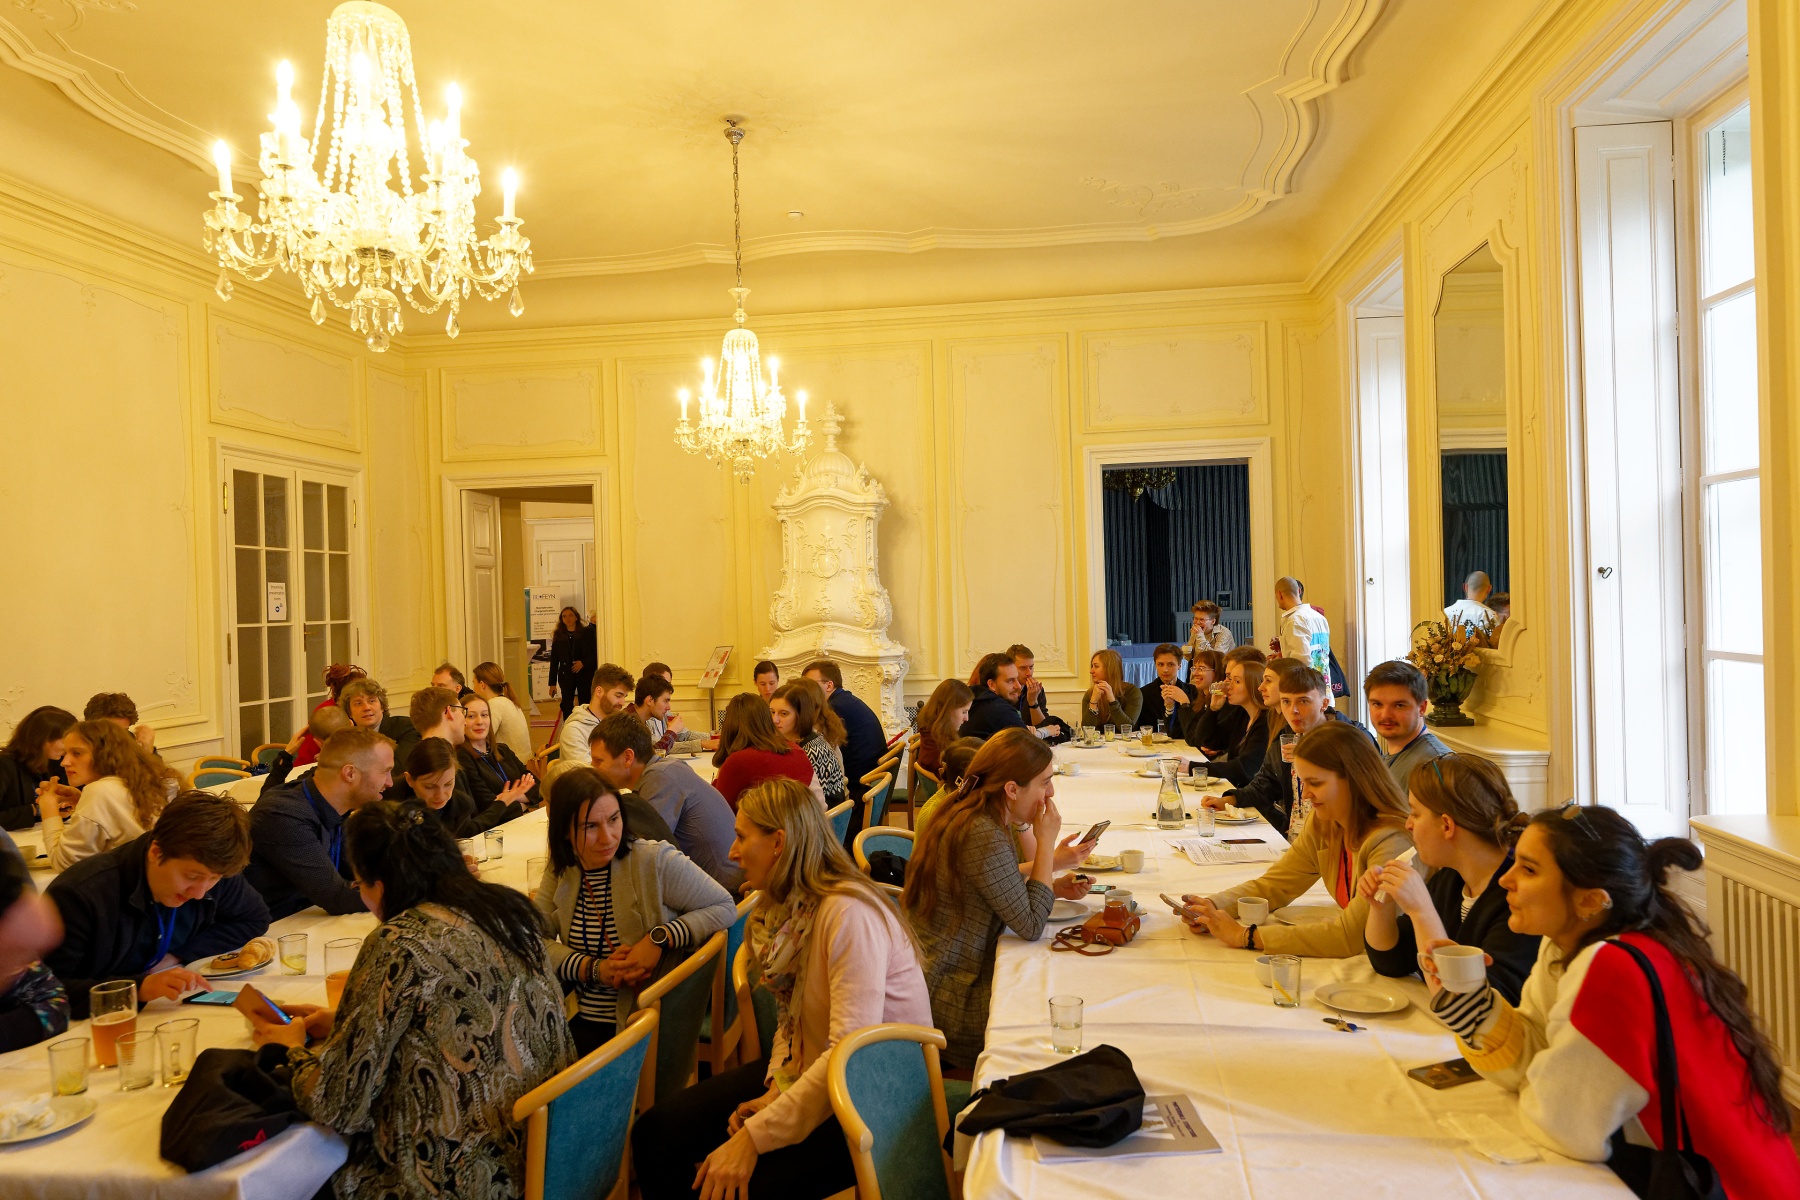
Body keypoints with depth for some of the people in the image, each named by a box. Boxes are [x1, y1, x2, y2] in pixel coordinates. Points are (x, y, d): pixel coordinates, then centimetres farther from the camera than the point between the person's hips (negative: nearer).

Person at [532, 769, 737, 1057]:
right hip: (579, 1022, 5)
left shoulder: (656, 861, -9)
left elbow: (725, 909, -7)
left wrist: (660, 938, -19)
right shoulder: (561, 871, 5)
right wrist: (595, 969, -17)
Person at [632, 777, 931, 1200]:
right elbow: (793, 1017, 10)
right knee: (655, 1133, -1)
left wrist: (755, 1136, -28)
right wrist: (775, 1089, -7)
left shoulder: (847, 914, -26)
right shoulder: (786, 905, 4)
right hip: (808, 1070, 8)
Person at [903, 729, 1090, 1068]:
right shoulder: (985, 838, -26)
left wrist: (1052, 886, 3)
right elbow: (1030, 926, -19)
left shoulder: (963, 815, 4)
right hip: (948, 998, -9)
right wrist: (1046, 842, -15)